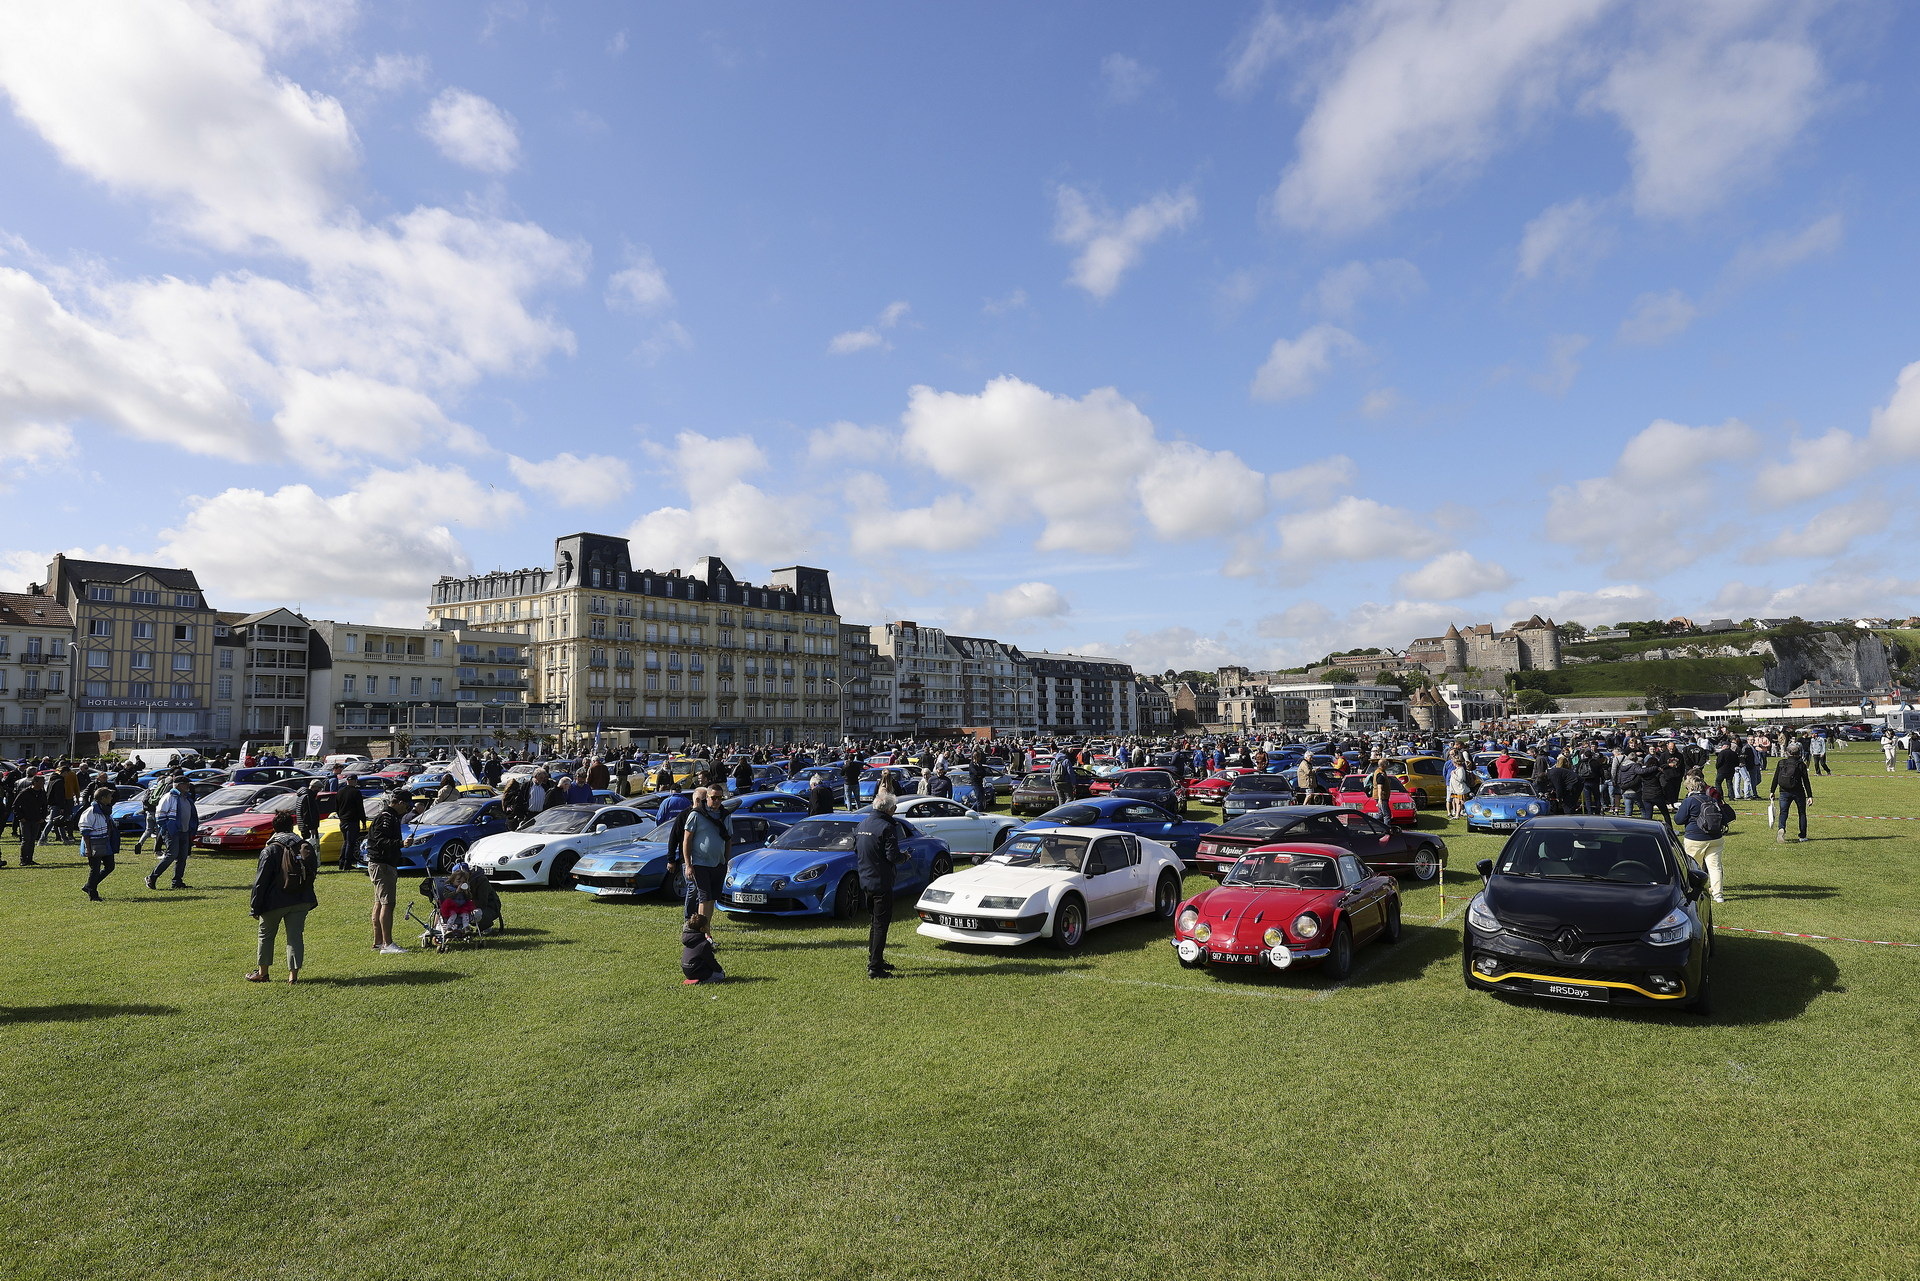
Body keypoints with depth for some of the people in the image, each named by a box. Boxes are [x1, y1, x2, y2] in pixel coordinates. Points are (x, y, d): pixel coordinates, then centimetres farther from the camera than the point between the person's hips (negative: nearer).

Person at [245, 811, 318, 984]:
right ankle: (293, 974, 5)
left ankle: (262, 972, 26)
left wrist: (255, 908, -2)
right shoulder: (306, 848, 3)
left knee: (266, 935, 17)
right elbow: (313, 874, 8)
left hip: (275, 901, -3)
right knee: (295, 935, 7)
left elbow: (260, 882, -9)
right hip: (301, 901, 3)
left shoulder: (270, 850, -9)